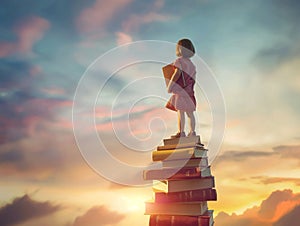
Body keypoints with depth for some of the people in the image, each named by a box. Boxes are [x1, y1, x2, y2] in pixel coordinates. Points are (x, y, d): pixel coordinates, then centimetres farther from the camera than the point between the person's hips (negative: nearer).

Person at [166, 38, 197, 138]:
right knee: (190, 112, 8)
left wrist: (170, 86, -12)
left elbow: (177, 73, -16)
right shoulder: (190, 62, 15)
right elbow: (194, 76, 15)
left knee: (180, 111, -6)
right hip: (189, 90, 8)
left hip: (180, 89, -8)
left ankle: (181, 132, -7)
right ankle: (192, 132, 10)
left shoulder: (179, 61, -7)